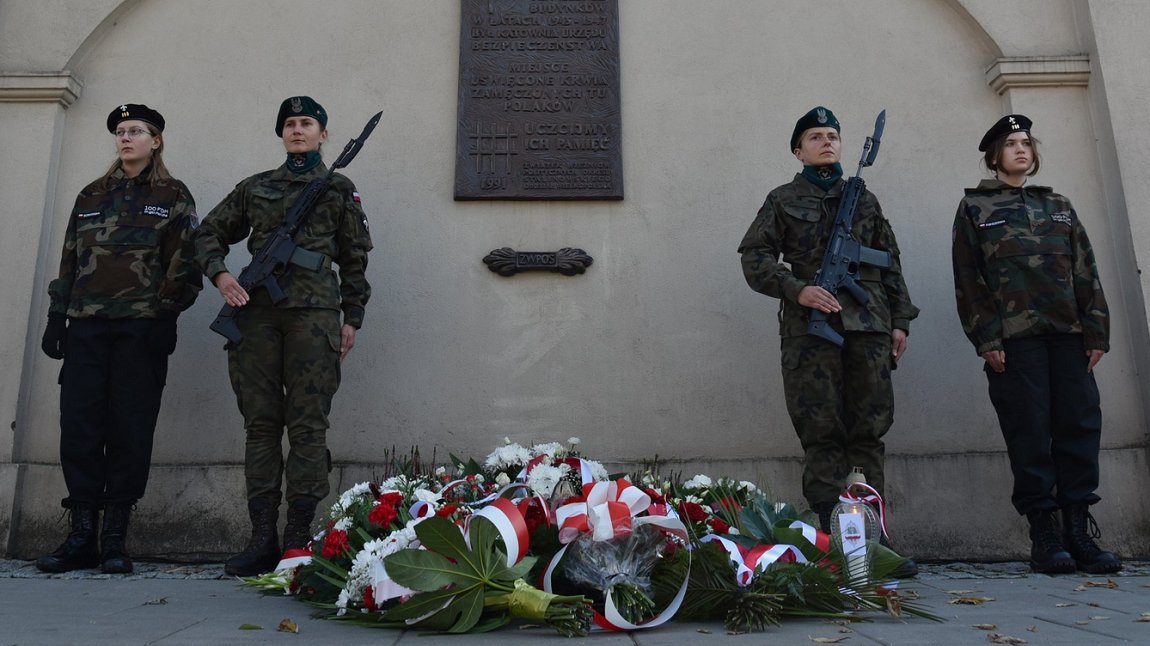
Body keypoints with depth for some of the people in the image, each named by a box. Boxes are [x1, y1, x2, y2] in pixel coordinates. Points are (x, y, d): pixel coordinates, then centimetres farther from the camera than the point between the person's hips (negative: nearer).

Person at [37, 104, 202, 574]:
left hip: (141, 328, -4)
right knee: (78, 427, -1)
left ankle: (114, 539, 6)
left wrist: (167, 316, -9)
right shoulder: (91, 195, 19)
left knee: (130, 430, -2)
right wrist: (57, 316, 10)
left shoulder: (173, 196, 7)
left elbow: (184, 263, 0)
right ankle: (81, 537, 7)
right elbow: (69, 260, 18)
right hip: (86, 328, 4)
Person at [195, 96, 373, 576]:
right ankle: (262, 539, 4)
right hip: (257, 307, 3)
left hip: (313, 309, -3)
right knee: (260, 423, 1)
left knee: (307, 424, -6)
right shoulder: (255, 187, 20)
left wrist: (352, 318, 5)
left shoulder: (340, 189, 14)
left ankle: (299, 539, -3)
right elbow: (209, 234, 23)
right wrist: (220, 274, 3)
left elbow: (354, 259, 12)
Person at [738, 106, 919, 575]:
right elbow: (755, 259, 3)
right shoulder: (783, 200, 13)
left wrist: (900, 319, 11)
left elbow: (891, 263, 21)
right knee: (822, 435, -4)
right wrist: (798, 290, -12)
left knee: (869, 434, 1)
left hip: (869, 326, 3)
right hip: (812, 328, -3)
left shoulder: (864, 199, 23)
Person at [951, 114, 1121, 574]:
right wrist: (986, 338, -9)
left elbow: (1086, 271, 15)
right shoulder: (975, 207, 9)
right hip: (1013, 337, -4)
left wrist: (1096, 330, 4)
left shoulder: (1058, 206, 21)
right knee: (1030, 433, -4)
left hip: (1068, 332, 4)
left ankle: (1080, 533, 6)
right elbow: (967, 279, 0)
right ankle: (1044, 535, 3)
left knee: (1080, 425, -1)